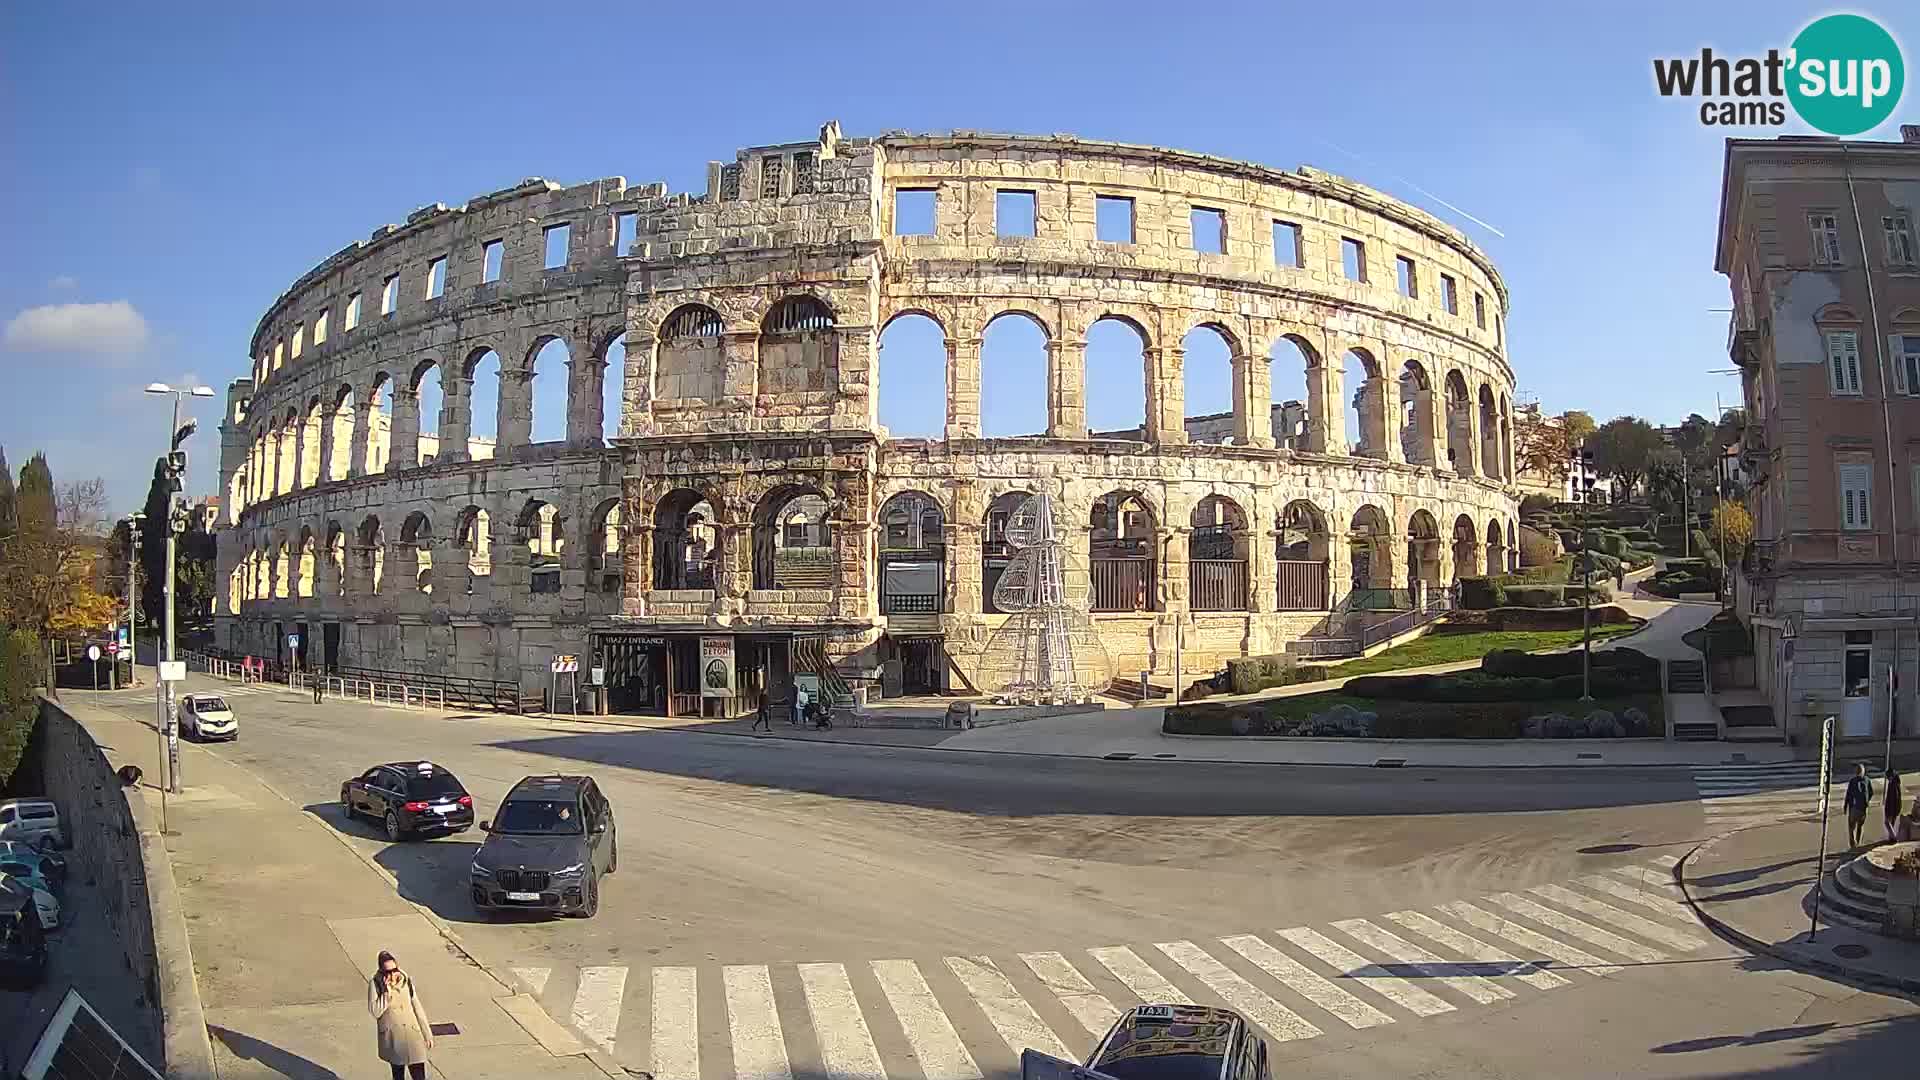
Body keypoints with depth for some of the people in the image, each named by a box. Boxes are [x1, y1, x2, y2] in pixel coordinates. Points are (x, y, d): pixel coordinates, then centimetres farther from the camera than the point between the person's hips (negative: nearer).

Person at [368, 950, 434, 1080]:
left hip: (412, 1035, 1)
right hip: (392, 1038, -1)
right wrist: (386, 991, -24)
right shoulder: (375, 985, -8)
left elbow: (417, 1008, 5)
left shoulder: (406, 982, -1)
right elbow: (375, 1011, -18)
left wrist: (428, 1034, 7)